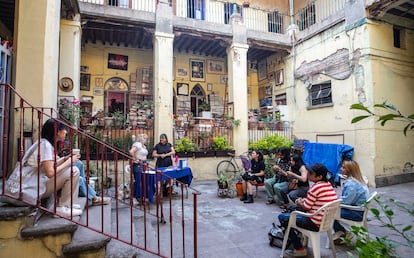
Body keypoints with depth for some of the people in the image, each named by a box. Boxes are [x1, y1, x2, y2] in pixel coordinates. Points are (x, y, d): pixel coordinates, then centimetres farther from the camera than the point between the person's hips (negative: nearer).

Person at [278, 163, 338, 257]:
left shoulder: (315, 187, -22)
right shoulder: (329, 185, 3)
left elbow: (306, 207, -13)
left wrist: (300, 203, 7)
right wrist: (303, 201, 7)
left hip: (315, 223, -9)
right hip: (326, 221, 9)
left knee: (282, 217, 3)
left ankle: (299, 249, 9)